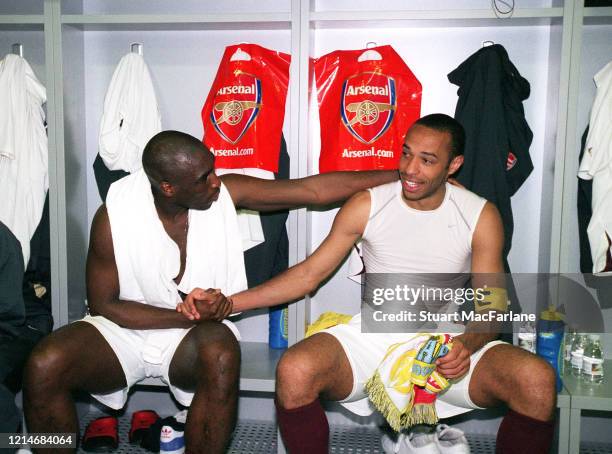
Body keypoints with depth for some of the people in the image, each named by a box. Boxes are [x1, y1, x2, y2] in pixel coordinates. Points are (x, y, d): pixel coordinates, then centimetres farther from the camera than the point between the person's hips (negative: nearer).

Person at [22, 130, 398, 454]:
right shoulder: (114, 214, -16)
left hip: (195, 334, 1)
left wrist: (397, 176, -13)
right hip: (125, 328, 0)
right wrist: (188, 316, -20)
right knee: (45, 364, -27)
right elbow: (103, 305, -9)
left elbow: (311, 189, -12)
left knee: (222, 355, -35)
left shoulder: (227, 192, -12)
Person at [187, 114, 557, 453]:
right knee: (294, 371, -30)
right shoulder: (367, 206, 0)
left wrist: (468, 345, -25)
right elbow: (308, 274, 4)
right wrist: (226, 303, -5)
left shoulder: (481, 216, -1)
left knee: (538, 380, -27)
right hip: (374, 337, 0)